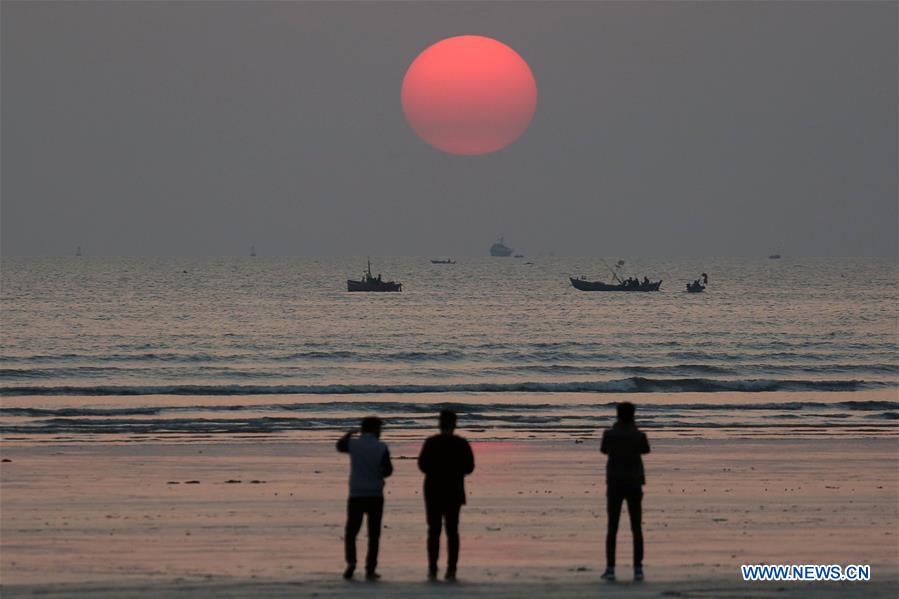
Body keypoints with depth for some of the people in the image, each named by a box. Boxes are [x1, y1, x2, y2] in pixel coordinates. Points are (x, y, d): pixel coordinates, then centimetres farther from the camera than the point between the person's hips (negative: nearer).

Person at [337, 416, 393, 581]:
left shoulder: (353, 444, -2)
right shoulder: (381, 447, -6)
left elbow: (340, 446, 20)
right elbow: (388, 470, -7)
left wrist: (348, 435, 40)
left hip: (356, 495, 1)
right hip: (375, 495, -1)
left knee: (351, 532, 9)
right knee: (373, 535, 7)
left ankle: (351, 562, -12)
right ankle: (370, 570, 3)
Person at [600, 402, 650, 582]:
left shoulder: (609, 434, -7)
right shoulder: (639, 436, -7)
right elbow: (646, 450, 15)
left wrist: (617, 427, 21)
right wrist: (634, 428, 19)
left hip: (614, 485, 0)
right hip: (634, 484, 0)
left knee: (612, 528, 4)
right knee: (636, 528, 5)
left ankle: (610, 569, -2)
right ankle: (638, 569, 1)